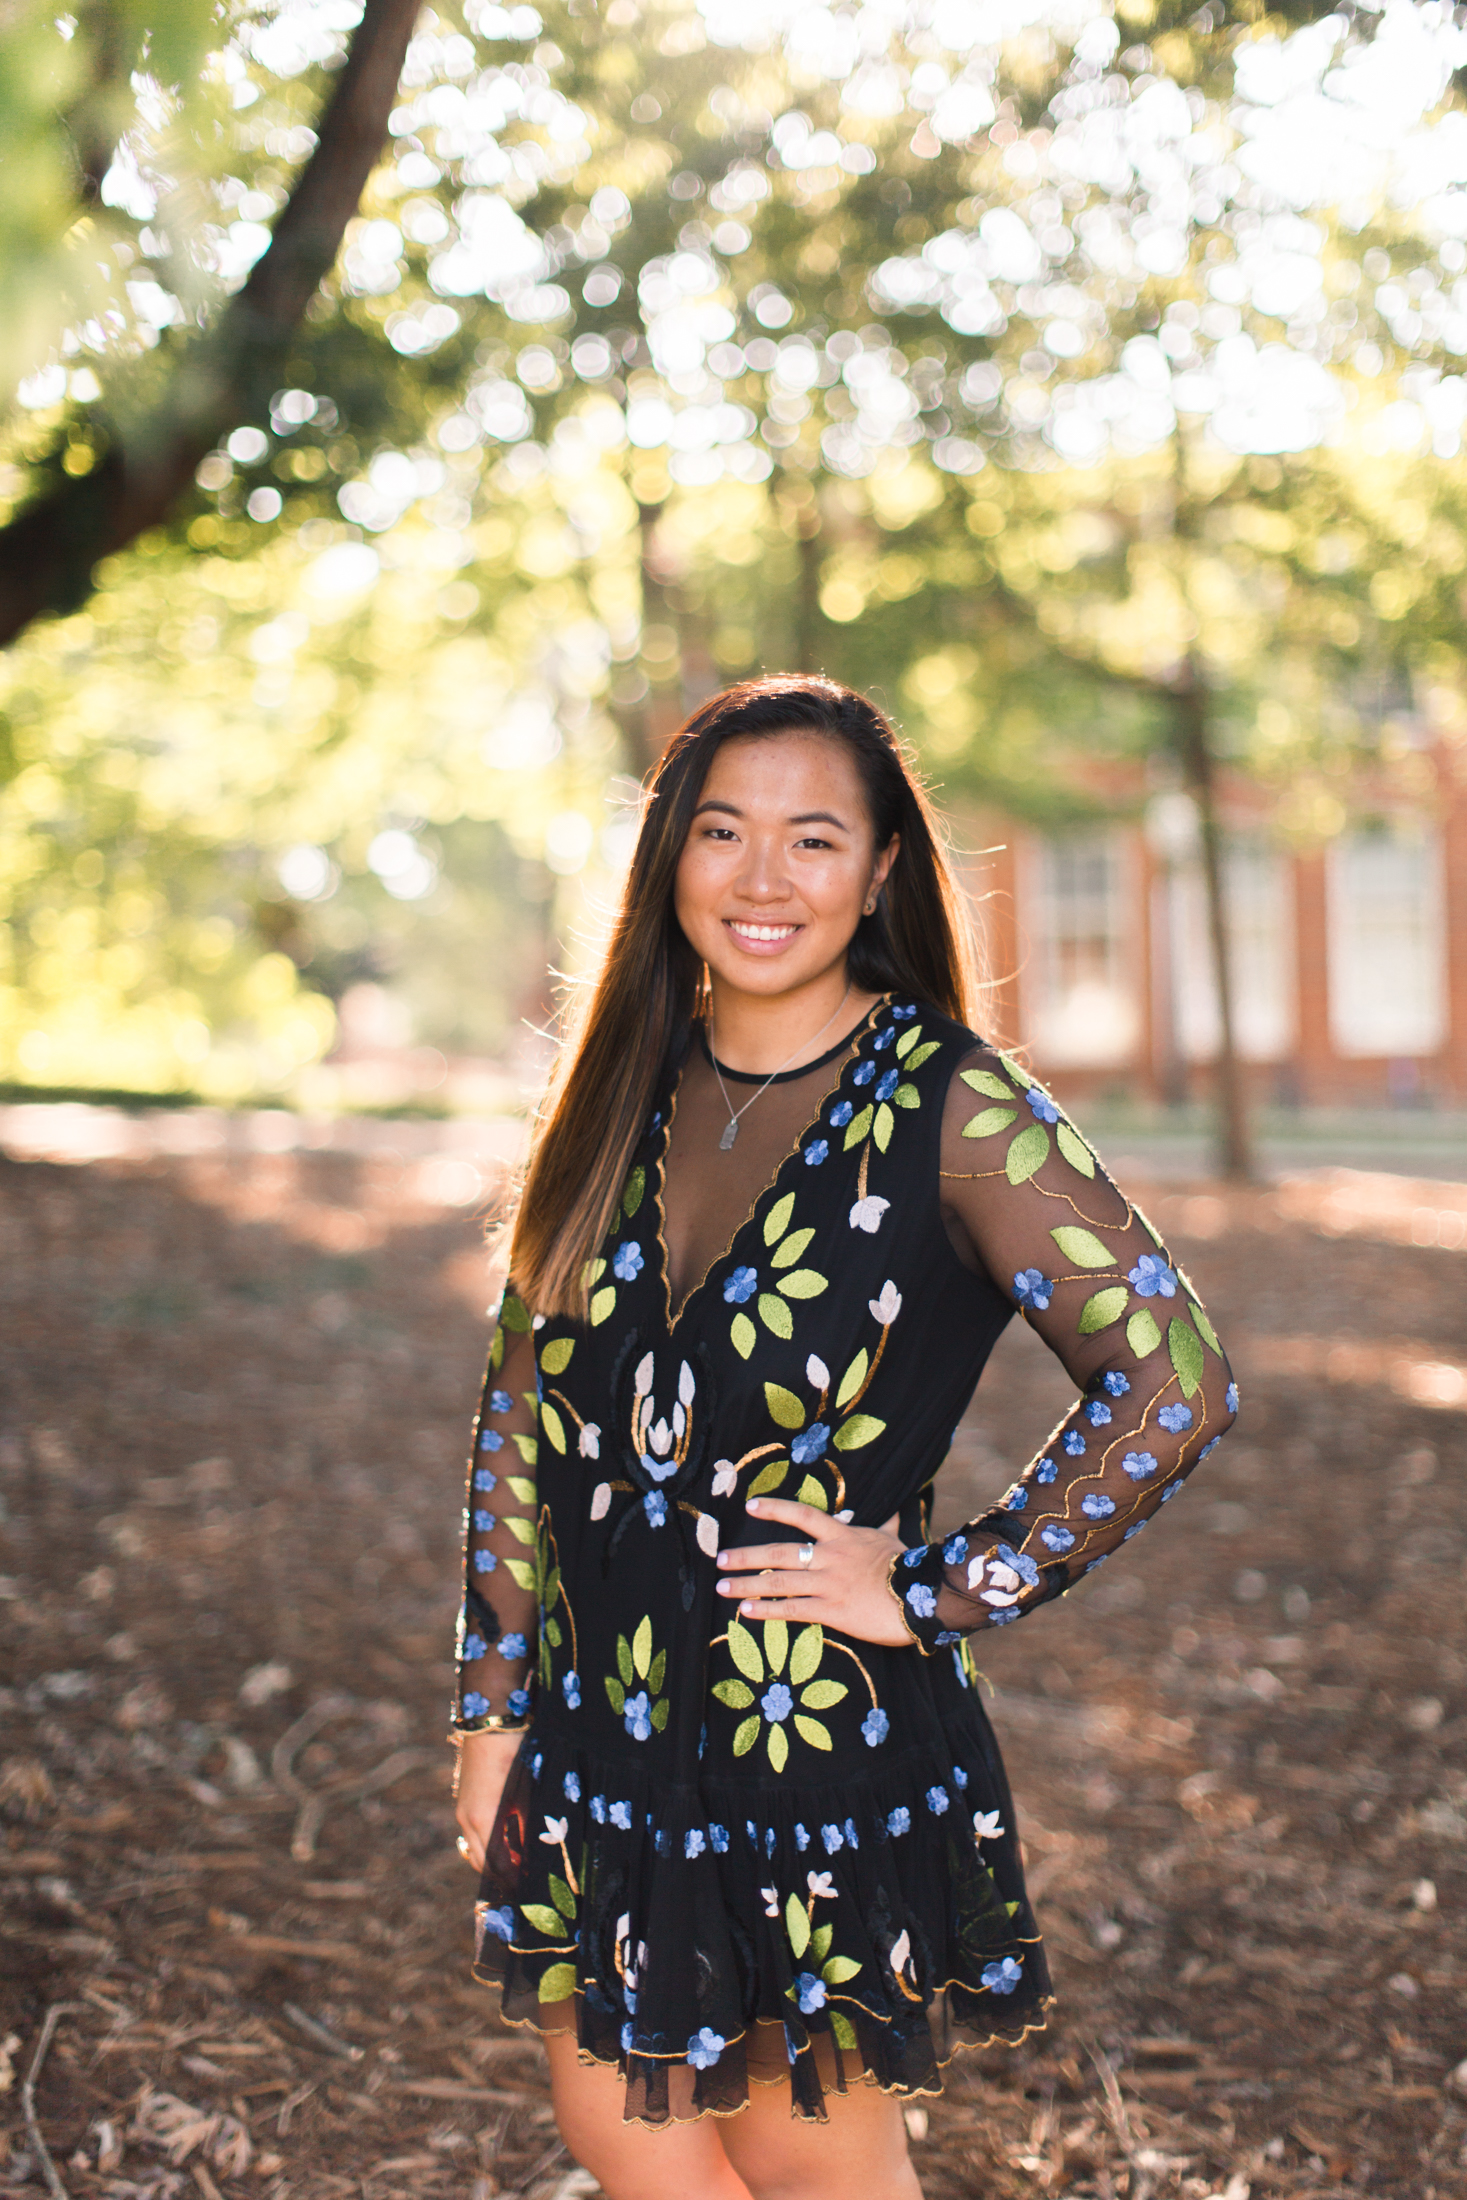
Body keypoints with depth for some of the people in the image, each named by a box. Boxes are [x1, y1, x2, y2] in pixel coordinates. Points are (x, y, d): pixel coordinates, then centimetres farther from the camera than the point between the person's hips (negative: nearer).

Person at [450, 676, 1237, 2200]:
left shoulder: (953, 1106, -14)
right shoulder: (624, 1093, 1)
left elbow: (1171, 1382, -21)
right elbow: (521, 1409, 6)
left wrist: (940, 1590, -16)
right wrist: (494, 1703, 5)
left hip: (827, 1742, -5)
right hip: (598, 1725, 5)